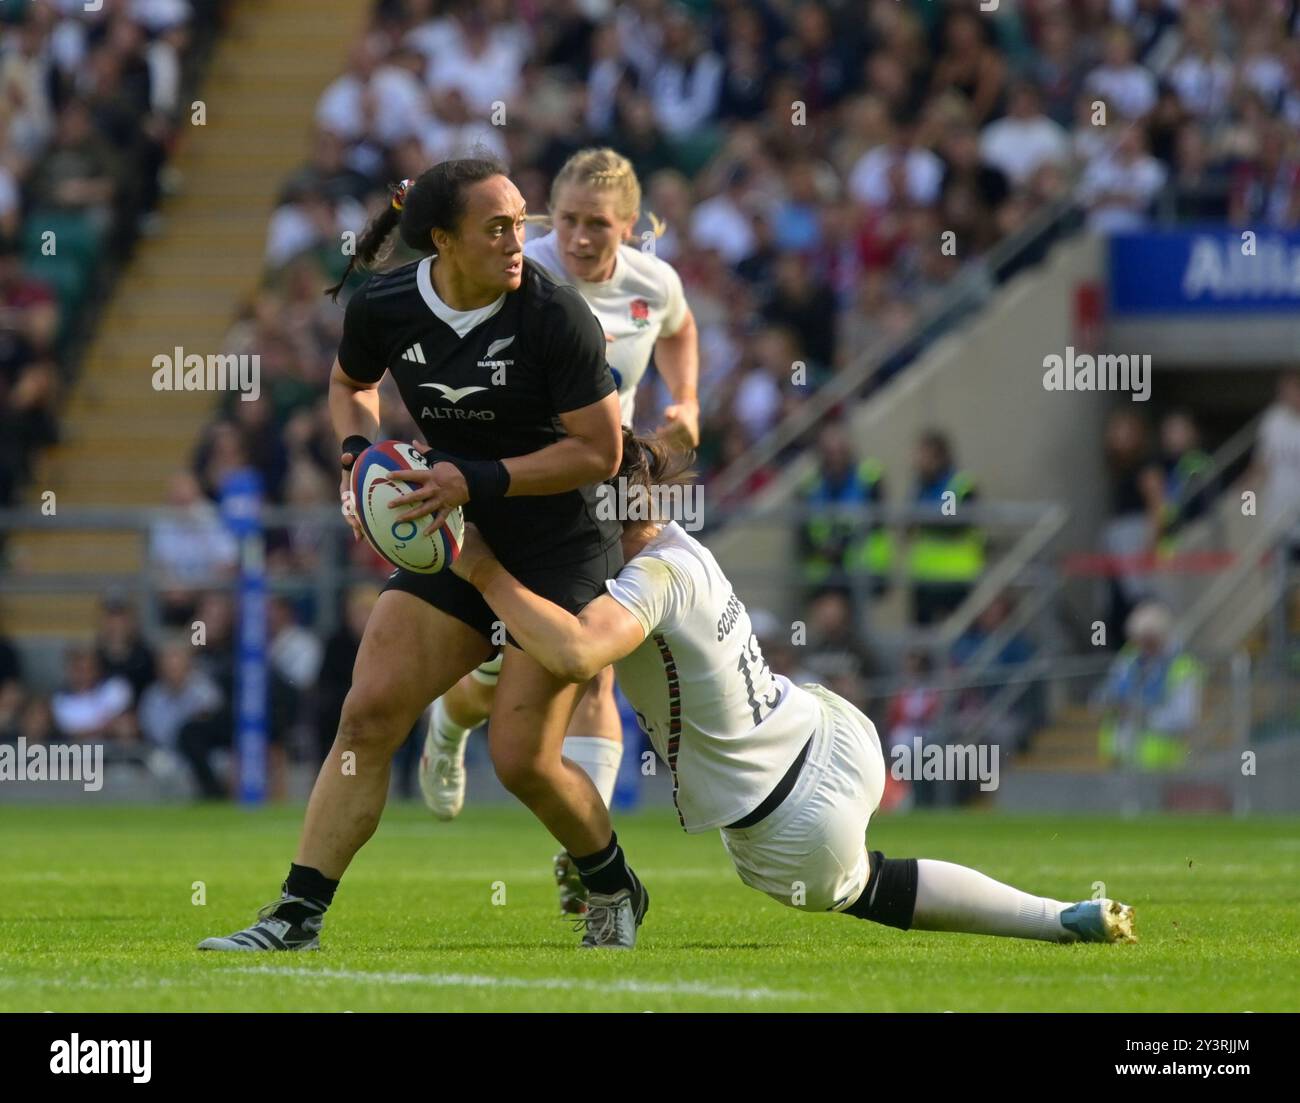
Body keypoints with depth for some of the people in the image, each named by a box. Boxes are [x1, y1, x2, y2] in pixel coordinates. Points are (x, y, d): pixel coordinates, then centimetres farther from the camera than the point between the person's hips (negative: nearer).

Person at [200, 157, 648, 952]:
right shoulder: (383, 307, -6)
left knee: (523, 759, -9)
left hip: (562, 550, -5)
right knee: (368, 716, -7)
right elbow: (351, 383, 17)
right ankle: (298, 919, -5)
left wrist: (478, 481, -23)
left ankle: (616, 893, 20)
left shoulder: (554, 314, -19)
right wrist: (359, 455, -4)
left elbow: (600, 452, -15)